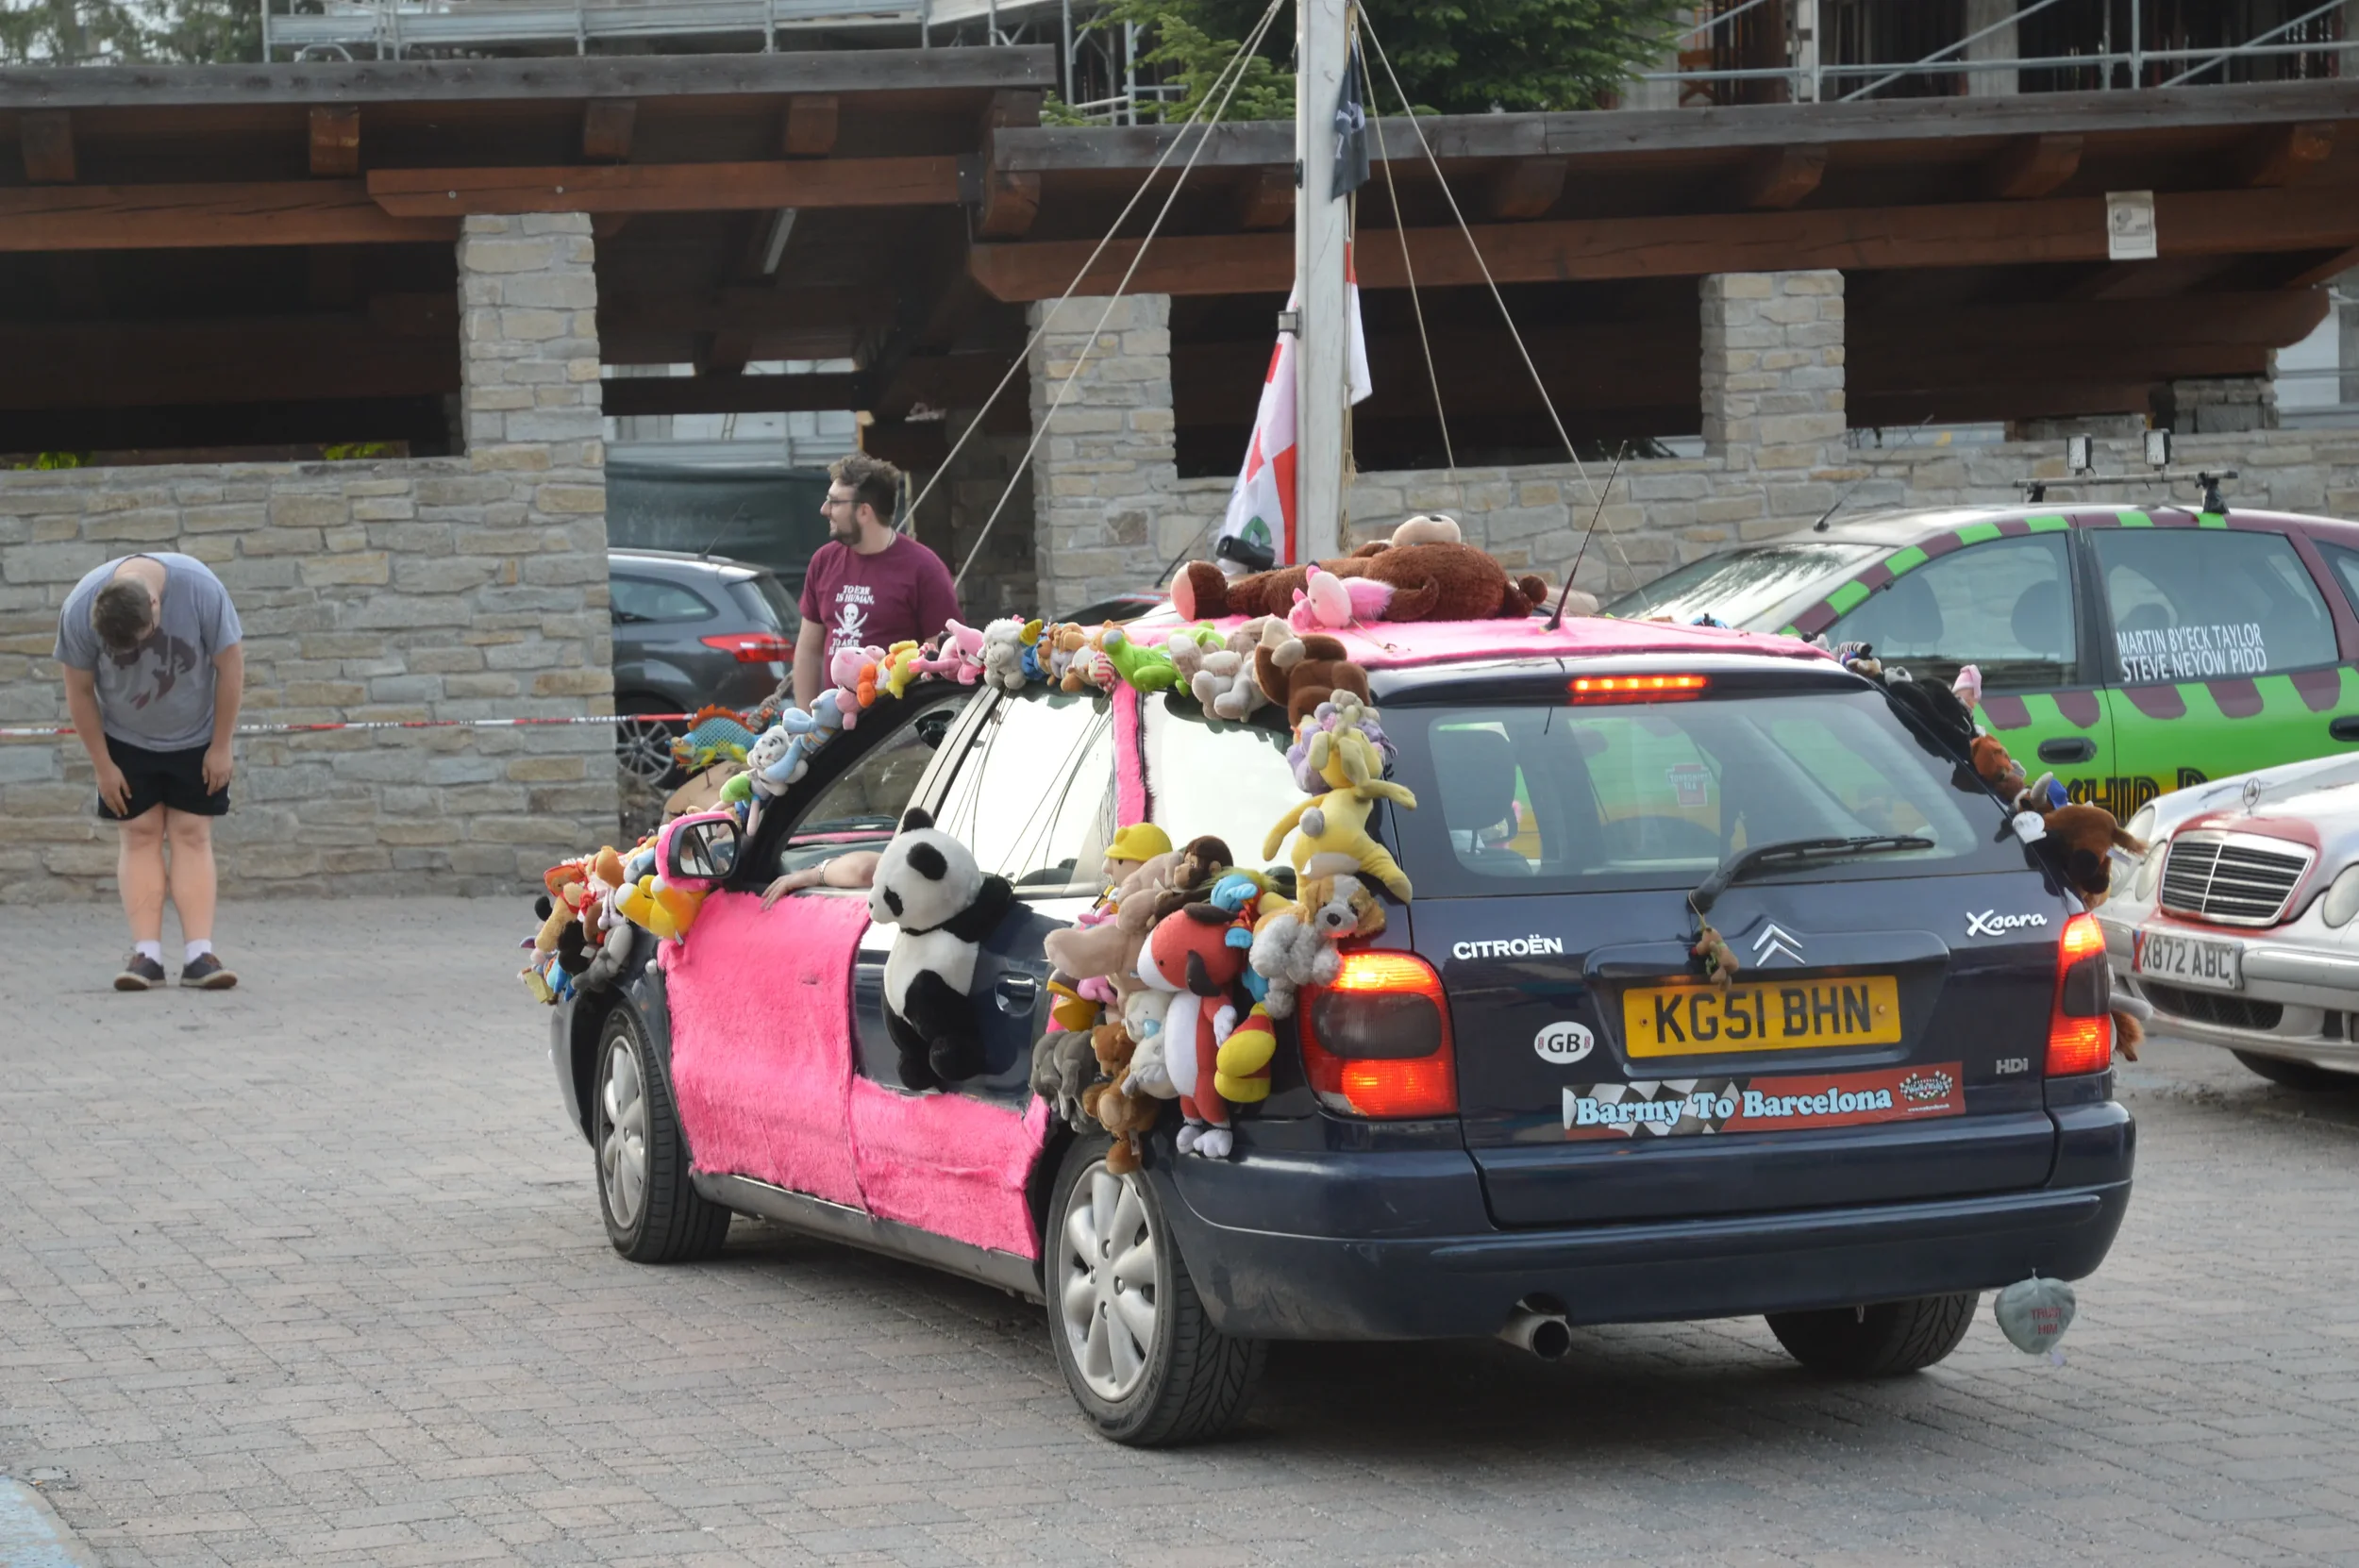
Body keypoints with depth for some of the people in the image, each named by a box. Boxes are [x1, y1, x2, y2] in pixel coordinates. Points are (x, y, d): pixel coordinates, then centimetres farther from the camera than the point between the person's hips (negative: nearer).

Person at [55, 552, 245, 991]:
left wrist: (221, 747, -12)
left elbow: (230, 666, -17)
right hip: (126, 743, 1)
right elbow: (79, 691, -12)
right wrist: (103, 765, -8)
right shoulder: (79, 611, -25)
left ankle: (199, 954, -11)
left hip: (196, 740, -1)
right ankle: (146, 953, -9)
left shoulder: (200, 589, -29)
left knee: (192, 835, -6)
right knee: (141, 834, -6)